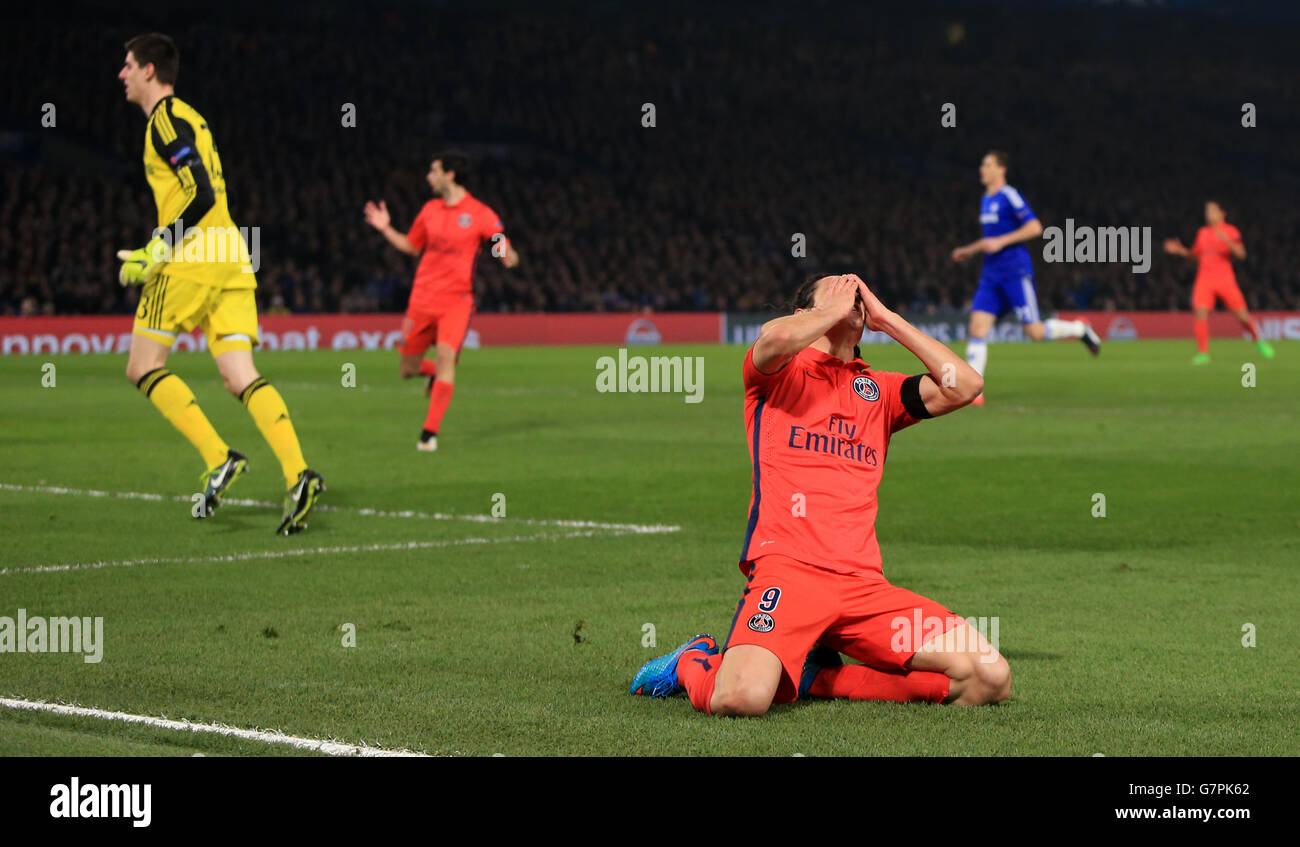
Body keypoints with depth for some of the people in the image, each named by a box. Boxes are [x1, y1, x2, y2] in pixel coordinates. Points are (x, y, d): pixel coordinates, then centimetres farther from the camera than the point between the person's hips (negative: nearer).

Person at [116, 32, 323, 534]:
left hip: (193, 259, -9)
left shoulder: (166, 119, -6)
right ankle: (298, 476, -17)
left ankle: (219, 459, -12)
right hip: (229, 256, 9)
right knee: (241, 377, -1)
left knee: (143, 367, -1)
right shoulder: (184, 117, 23)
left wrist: (153, 254, -15)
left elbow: (201, 195, -17)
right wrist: (155, 251, 26)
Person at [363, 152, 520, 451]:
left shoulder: (480, 214, -5)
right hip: (422, 299, 5)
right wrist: (386, 229, 11)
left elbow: (507, 255, -3)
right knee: (407, 370, 6)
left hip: (457, 300, -5)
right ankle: (434, 373, 43)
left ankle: (430, 433, -14)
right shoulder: (430, 210, 10)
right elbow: (412, 246, 23)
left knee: (446, 357, -21)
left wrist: (507, 255, -26)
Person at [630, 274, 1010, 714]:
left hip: (864, 582, 5)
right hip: (786, 569, -5)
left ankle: (817, 676, 4)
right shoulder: (781, 371, 10)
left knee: (992, 678, -9)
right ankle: (694, 663, 9)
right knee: (743, 697, -31)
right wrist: (836, 307, 5)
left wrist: (886, 319, 15)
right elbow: (777, 336, -15)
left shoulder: (879, 390, 24)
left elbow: (965, 385, 11)